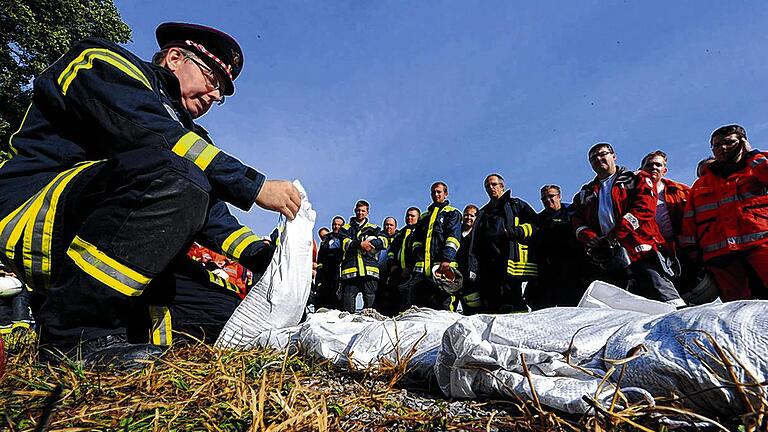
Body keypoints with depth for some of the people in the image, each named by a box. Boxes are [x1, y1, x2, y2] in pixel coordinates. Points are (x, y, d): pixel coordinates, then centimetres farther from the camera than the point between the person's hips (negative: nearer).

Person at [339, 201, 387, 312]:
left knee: (370, 298, -2)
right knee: (348, 297, -4)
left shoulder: (374, 228, 21)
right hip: (350, 269, 0)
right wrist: (360, 244, -14)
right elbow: (345, 244, 0)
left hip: (369, 268, 0)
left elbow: (384, 241, 2)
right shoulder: (346, 228, 19)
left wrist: (369, 242, -13)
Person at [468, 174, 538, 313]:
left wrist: (517, 231, -13)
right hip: (488, 269, 4)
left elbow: (535, 225, 4)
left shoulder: (516, 205, 17)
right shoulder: (483, 213, 27)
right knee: (489, 307, 1)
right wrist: (473, 268, 6)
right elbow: (474, 245, 17)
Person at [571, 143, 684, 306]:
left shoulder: (637, 179, 13)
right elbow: (578, 222, 12)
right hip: (607, 258, 4)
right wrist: (592, 239, -9)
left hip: (640, 251, -3)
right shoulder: (585, 194, 24)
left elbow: (644, 208, -4)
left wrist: (616, 233, -15)